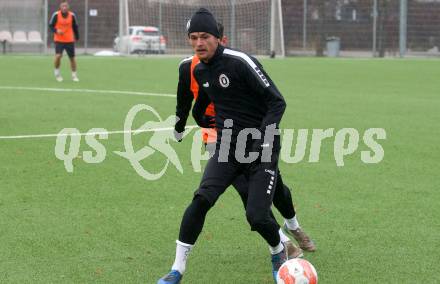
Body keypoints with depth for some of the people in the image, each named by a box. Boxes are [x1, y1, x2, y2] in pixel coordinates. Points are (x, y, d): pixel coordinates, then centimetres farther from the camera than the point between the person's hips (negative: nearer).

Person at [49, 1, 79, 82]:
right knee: (58, 56, -19)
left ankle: (74, 75, 23)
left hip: (70, 41, 2)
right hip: (59, 40, -2)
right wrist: (56, 31, -20)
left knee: (72, 58, 7)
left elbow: (75, 27, 9)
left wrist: (77, 37, 10)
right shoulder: (56, 15, -9)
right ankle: (57, 71, 6)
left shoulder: (72, 15, -3)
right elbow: (51, 25, -1)